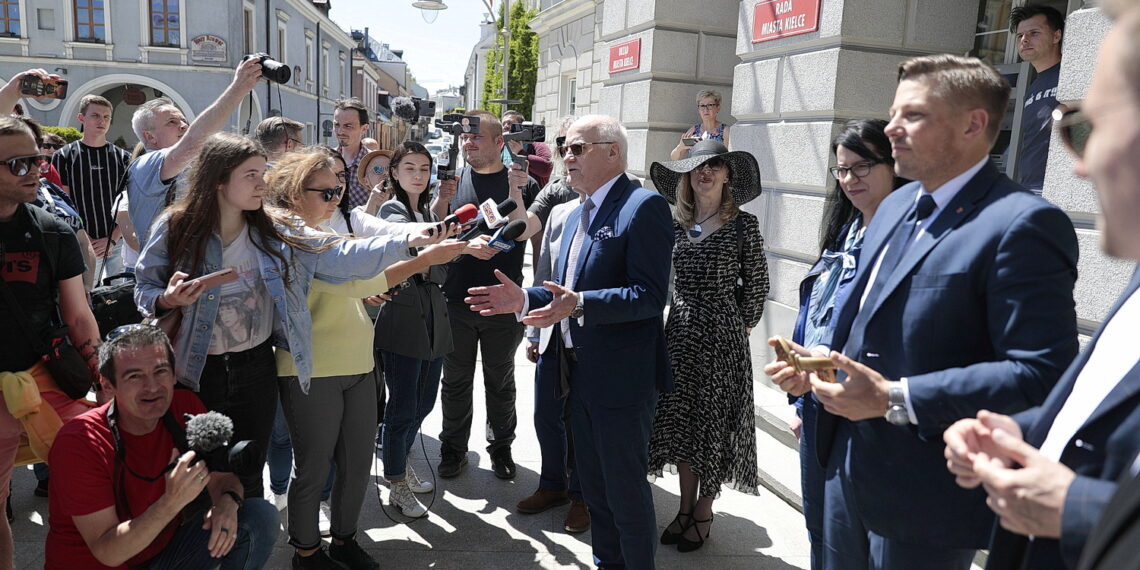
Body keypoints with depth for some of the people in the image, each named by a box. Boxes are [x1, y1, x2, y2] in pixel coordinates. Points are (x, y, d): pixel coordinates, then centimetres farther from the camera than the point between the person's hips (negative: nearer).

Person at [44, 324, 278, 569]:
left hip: (164, 550, 5)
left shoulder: (186, 407, -11)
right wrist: (173, 501, -40)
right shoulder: (79, 442, -23)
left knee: (260, 516, -12)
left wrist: (228, 501, -25)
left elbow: (221, 475, 0)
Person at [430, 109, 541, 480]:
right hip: (456, 299, 2)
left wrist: (515, 192, -27)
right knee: (455, 380, 13)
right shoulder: (453, 178, 3)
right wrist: (442, 198, -17)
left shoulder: (522, 183, -4)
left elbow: (524, 232, -13)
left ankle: (501, 447, 32)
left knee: (500, 382, 14)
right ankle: (453, 448, 29)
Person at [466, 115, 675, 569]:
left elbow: (649, 294, -22)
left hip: (622, 376, -9)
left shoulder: (644, 207, -14)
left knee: (626, 489, 5)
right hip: (581, 372, 9)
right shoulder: (578, 214, 15)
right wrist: (523, 300, 1)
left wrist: (578, 304, -32)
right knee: (593, 484, 20)